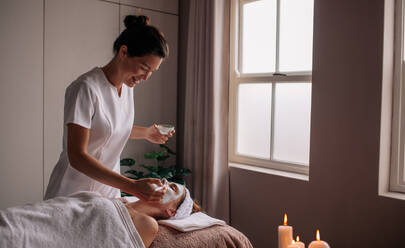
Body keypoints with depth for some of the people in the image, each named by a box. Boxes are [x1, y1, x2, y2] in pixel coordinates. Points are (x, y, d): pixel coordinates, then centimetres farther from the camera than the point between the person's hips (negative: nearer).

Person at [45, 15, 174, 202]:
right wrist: (132, 186, -33)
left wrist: (145, 133, 1)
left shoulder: (127, 86, 2)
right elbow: (77, 156, -26)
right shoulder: (86, 88, -22)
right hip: (73, 193, -6)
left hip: (109, 191, 7)